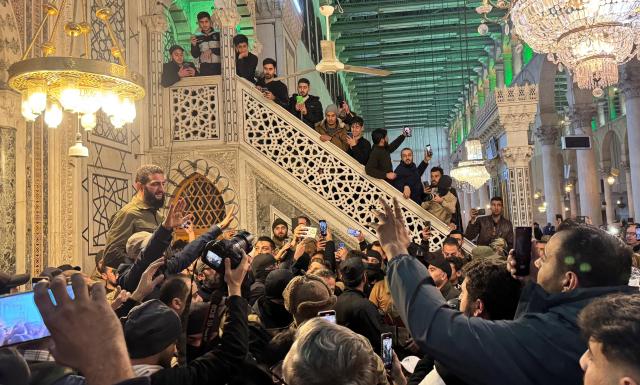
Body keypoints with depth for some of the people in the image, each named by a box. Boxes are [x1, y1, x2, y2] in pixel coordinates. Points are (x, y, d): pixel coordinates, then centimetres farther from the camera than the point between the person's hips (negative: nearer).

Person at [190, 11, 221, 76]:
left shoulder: (218, 35, 4)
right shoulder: (197, 37, 10)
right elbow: (195, 56, 7)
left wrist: (211, 50, -12)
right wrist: (194, 45, -9)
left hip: (218, 67, -1)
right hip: (204, 69, 1)